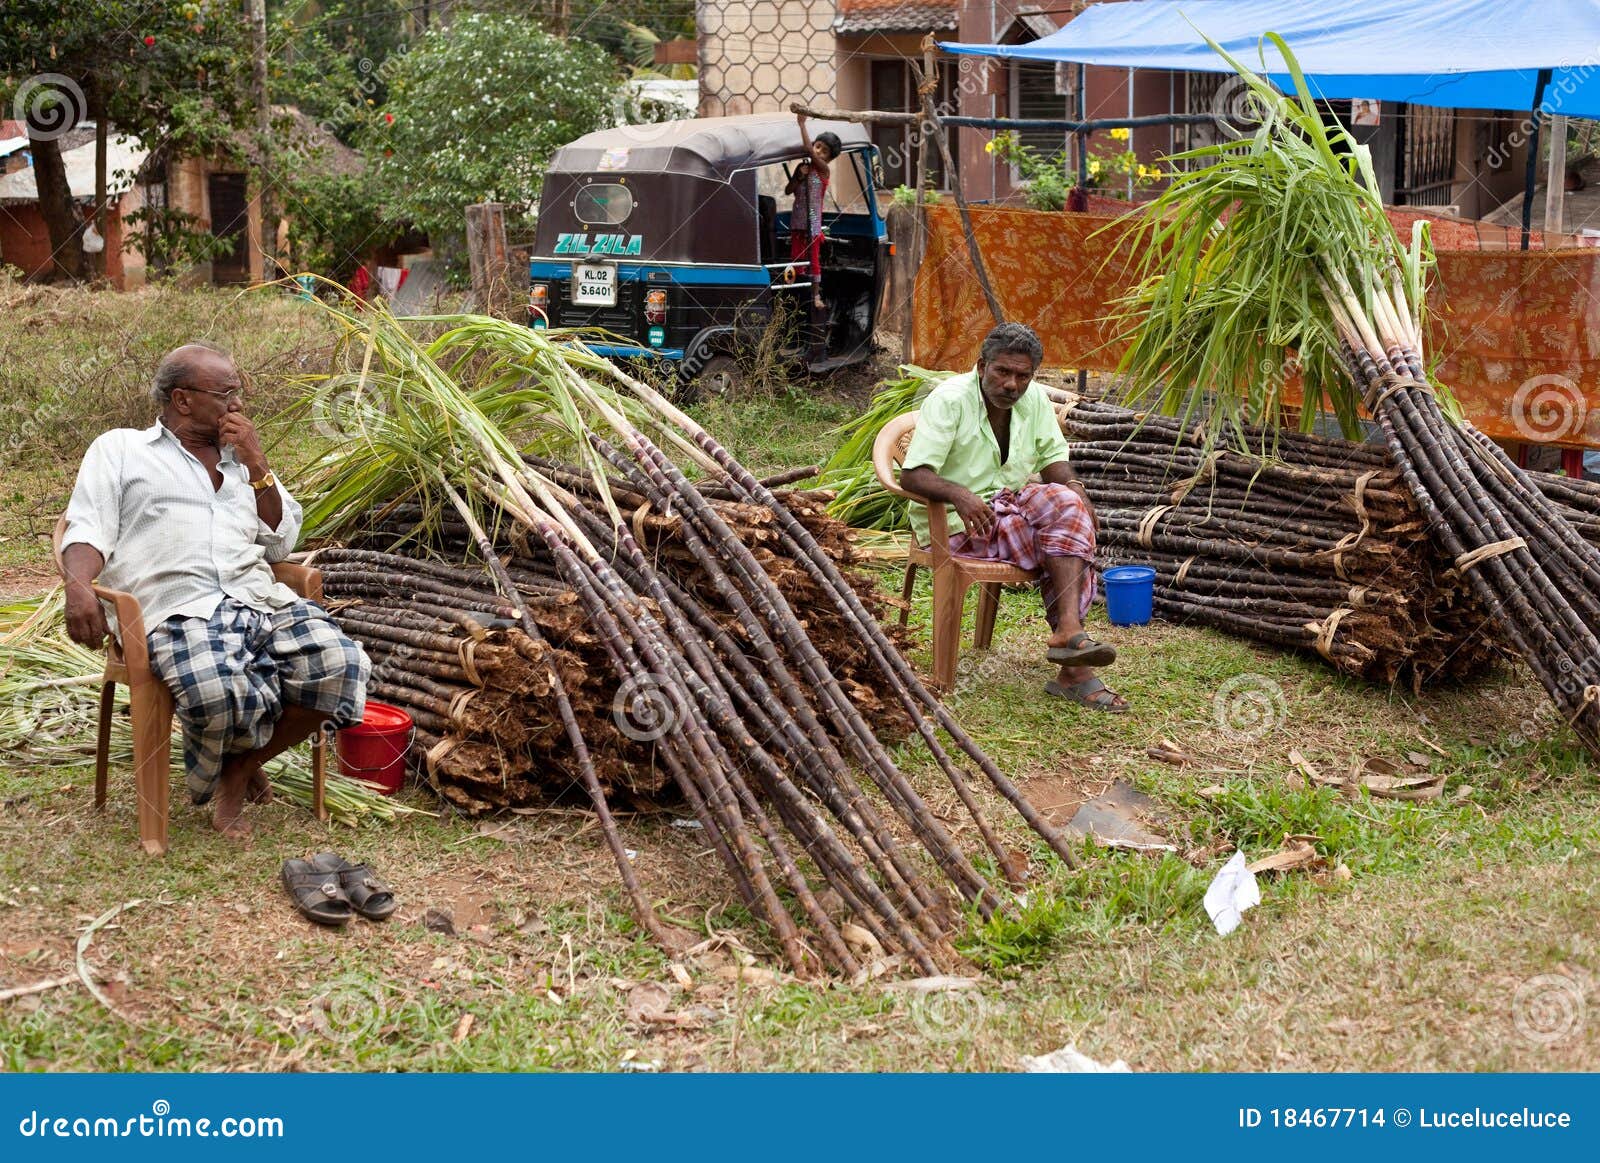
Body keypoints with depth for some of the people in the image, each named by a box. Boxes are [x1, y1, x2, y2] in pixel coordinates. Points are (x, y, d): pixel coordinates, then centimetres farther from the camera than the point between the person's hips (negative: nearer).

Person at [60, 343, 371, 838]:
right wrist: (78, 585, -18)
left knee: (341, 664, -23)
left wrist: (256, 465, 10)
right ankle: (240, 770, 1)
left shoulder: (241, 459, 29)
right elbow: (88, 531, 5)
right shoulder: (118, 449, 17)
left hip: (260, 601, 5)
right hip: (176, 611, -5)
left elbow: (281, 543, 21)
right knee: (217, 693, -38)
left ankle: (238, 771, -3)